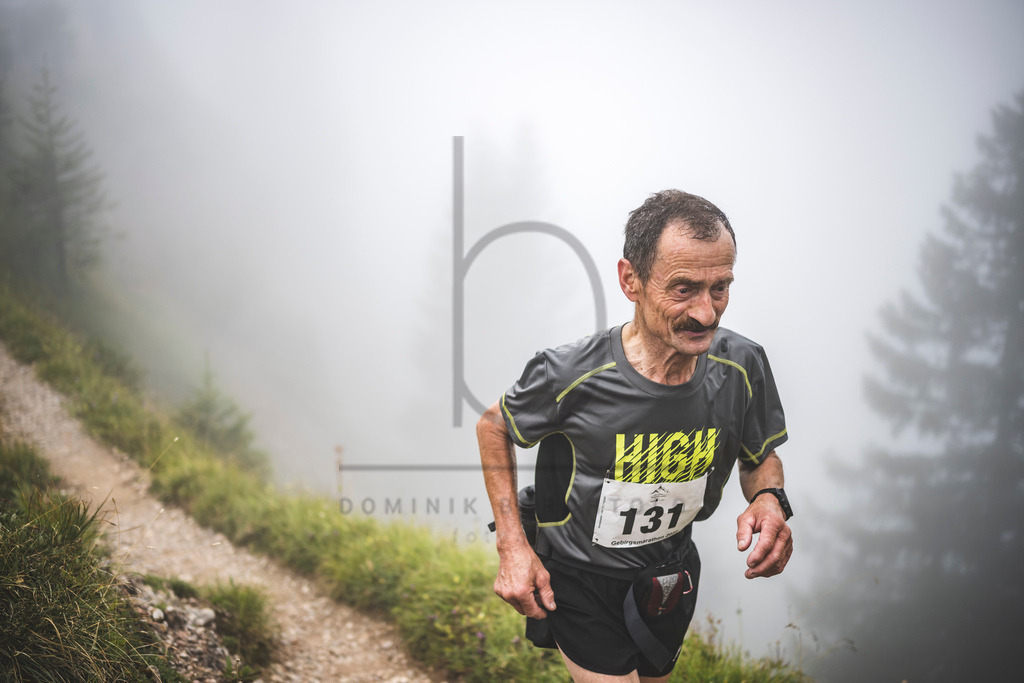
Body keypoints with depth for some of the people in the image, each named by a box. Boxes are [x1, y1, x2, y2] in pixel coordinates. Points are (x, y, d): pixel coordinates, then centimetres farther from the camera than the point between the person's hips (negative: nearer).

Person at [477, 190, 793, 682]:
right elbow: (493, 426, -9)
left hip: (670, 577, 5)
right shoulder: (570, 374, -29)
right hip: (580, 583, -5)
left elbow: (762, 456, 1)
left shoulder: (742, 365, -19)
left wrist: (768, 501, -23)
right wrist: (511, 545, -15)